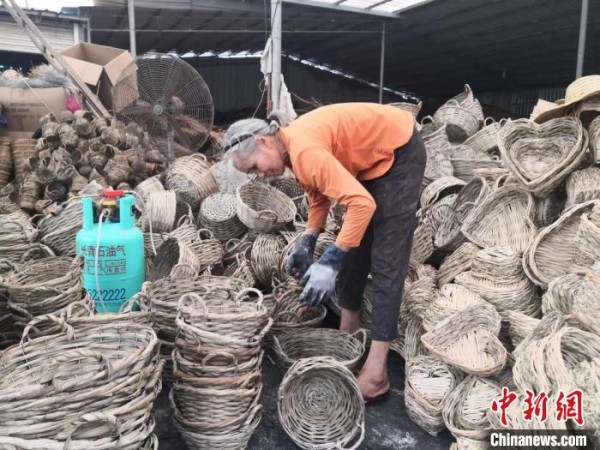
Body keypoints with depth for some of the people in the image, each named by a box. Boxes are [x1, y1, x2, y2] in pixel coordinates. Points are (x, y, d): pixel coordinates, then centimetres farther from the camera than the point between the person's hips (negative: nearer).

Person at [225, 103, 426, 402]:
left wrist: (329, 262, -35)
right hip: (371, 156, 10)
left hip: (399, 151, -9)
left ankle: (376, 371, -7)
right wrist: (306, 243, -2)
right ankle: (349, 328, 27)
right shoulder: (292, 148, 0)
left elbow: (362, 203, -36)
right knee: (354, 245, 12)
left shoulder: (303, 150, -30)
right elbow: (319, 194, 11)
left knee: (386, 261, -12)